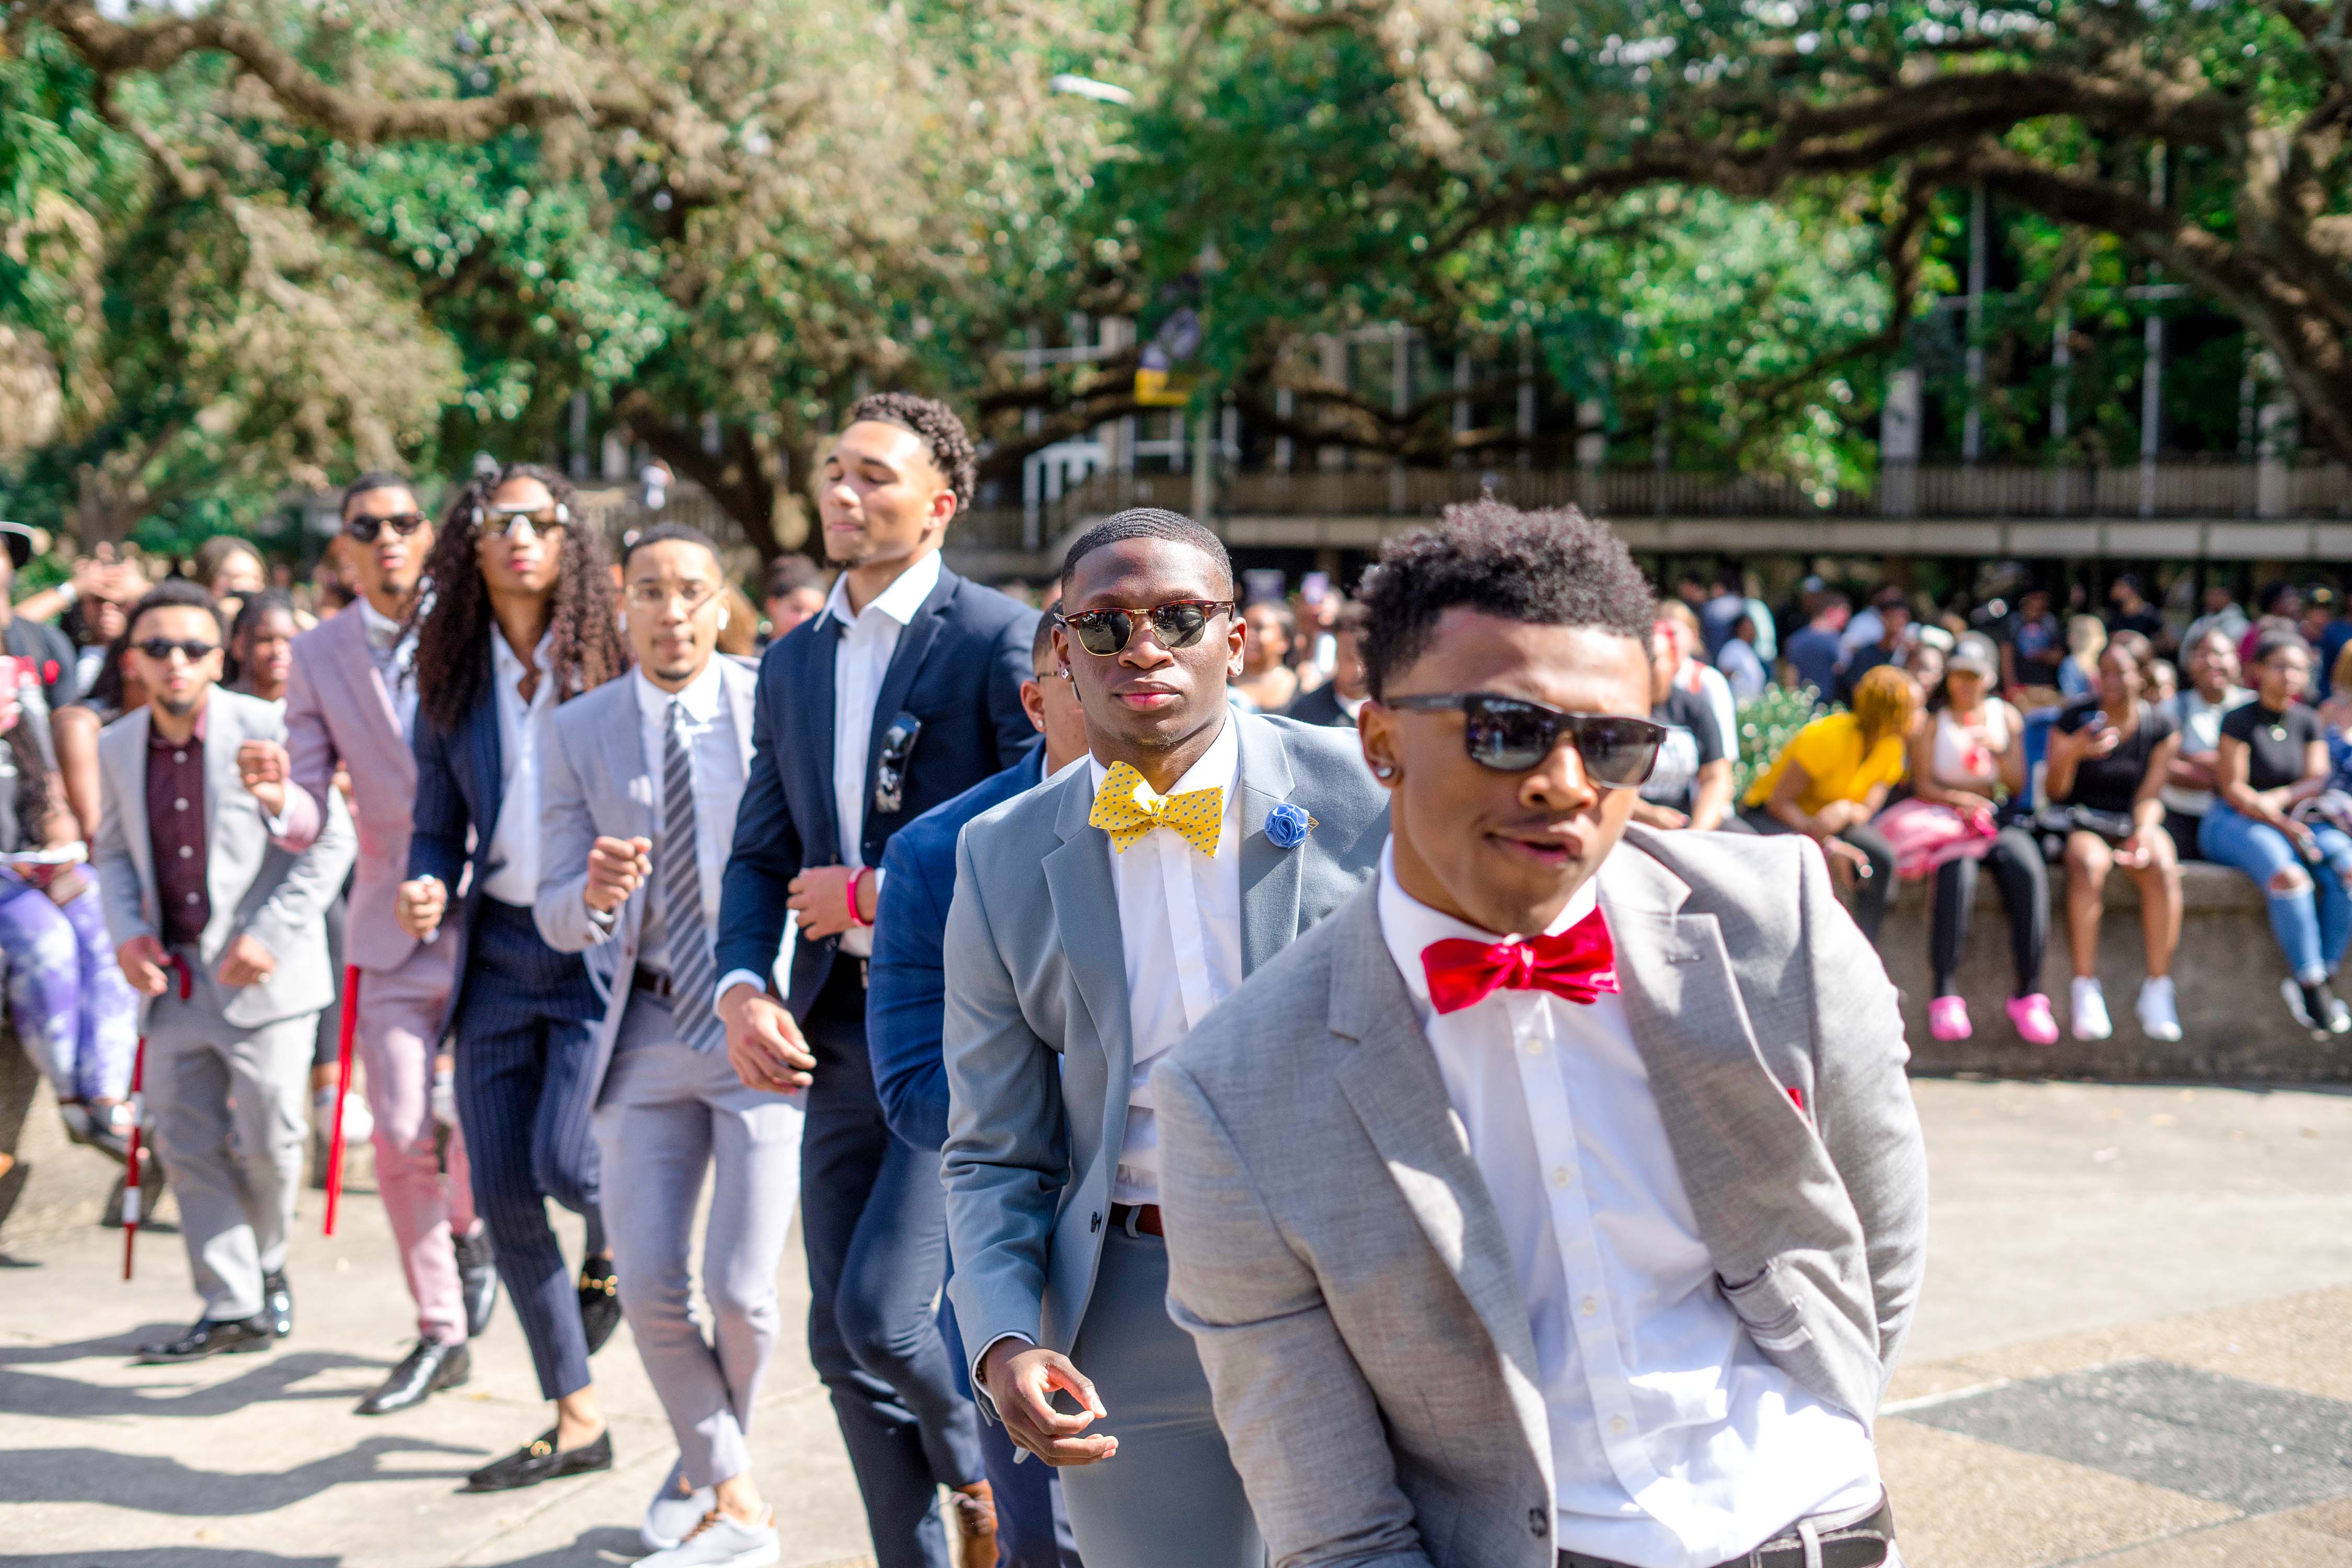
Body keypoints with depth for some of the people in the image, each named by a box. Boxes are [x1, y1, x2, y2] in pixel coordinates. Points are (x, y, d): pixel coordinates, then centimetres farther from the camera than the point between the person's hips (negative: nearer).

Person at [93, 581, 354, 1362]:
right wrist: (126, 931, 0)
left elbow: (331, 841, -9)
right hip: (172, 980, 5)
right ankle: (233, 1308, 12)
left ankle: (268, 1269, 27)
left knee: (267, 1141, 0)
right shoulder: (119, 745, 5)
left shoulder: (268, 729, -11)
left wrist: (269, 936, -15)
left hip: (262, 976, -5)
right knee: (188, 1144, 3)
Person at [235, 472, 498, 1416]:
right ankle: (441, 1335, 19)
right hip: (394, 922, 2)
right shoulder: (319, 657, 3)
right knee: (400, 1138, 2)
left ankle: (471, 1225, 24)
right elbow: (307, 821, 0)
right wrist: (279, 797, -23)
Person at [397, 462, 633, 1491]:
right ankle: (577, 1423, 18)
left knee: (566, 1157, -18)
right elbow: (439, 825, 11)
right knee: (501, 1195, 4)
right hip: (497, 950, 5)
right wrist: (425, 890, -8)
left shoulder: (615, 664, -4)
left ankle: (614, 1254, 22)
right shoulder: (452, 680, 8)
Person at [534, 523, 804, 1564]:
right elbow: (557, 920, 2)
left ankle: (709, 1460, 26)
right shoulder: (579, 733, 3)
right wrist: (595, 893, -20)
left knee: (740, 1289, -6)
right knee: (648, 1286, 1)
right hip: (649, 1029, 3)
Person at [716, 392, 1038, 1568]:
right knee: (842, 1341, 10)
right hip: (840, 1030, 7)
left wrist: (875, 893, -12)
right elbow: (760, 856, 16)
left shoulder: (1001, 640, -8)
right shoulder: (792, 663, 14)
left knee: (882, 1309, -15)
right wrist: (741, 985, -3)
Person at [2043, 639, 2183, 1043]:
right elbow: (2054, 791, -3)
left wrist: (2142, 833, -22)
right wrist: (2072, 753, -22)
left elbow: (2149, 795, -1)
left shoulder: (2161, 729, 4)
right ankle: (2086, 991, -35)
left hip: (2133, 821, 2)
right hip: (2079, 820, -2)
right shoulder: (2074, 717, -1)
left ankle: (2157, 990, -25)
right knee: (2088, 863, -36)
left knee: (2163, 867, -32)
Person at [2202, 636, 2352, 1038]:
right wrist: (2284, 826, -22)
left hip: (2294, 821, 6)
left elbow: (2318, 780, 1)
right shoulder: (2239, 719, -8)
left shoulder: (2309, 722, 9)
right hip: (2233, 822, -6)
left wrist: (2278, 798, -18)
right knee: (2289, 877, -36)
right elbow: (2233, 787, -12)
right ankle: (2313, 989, -28)